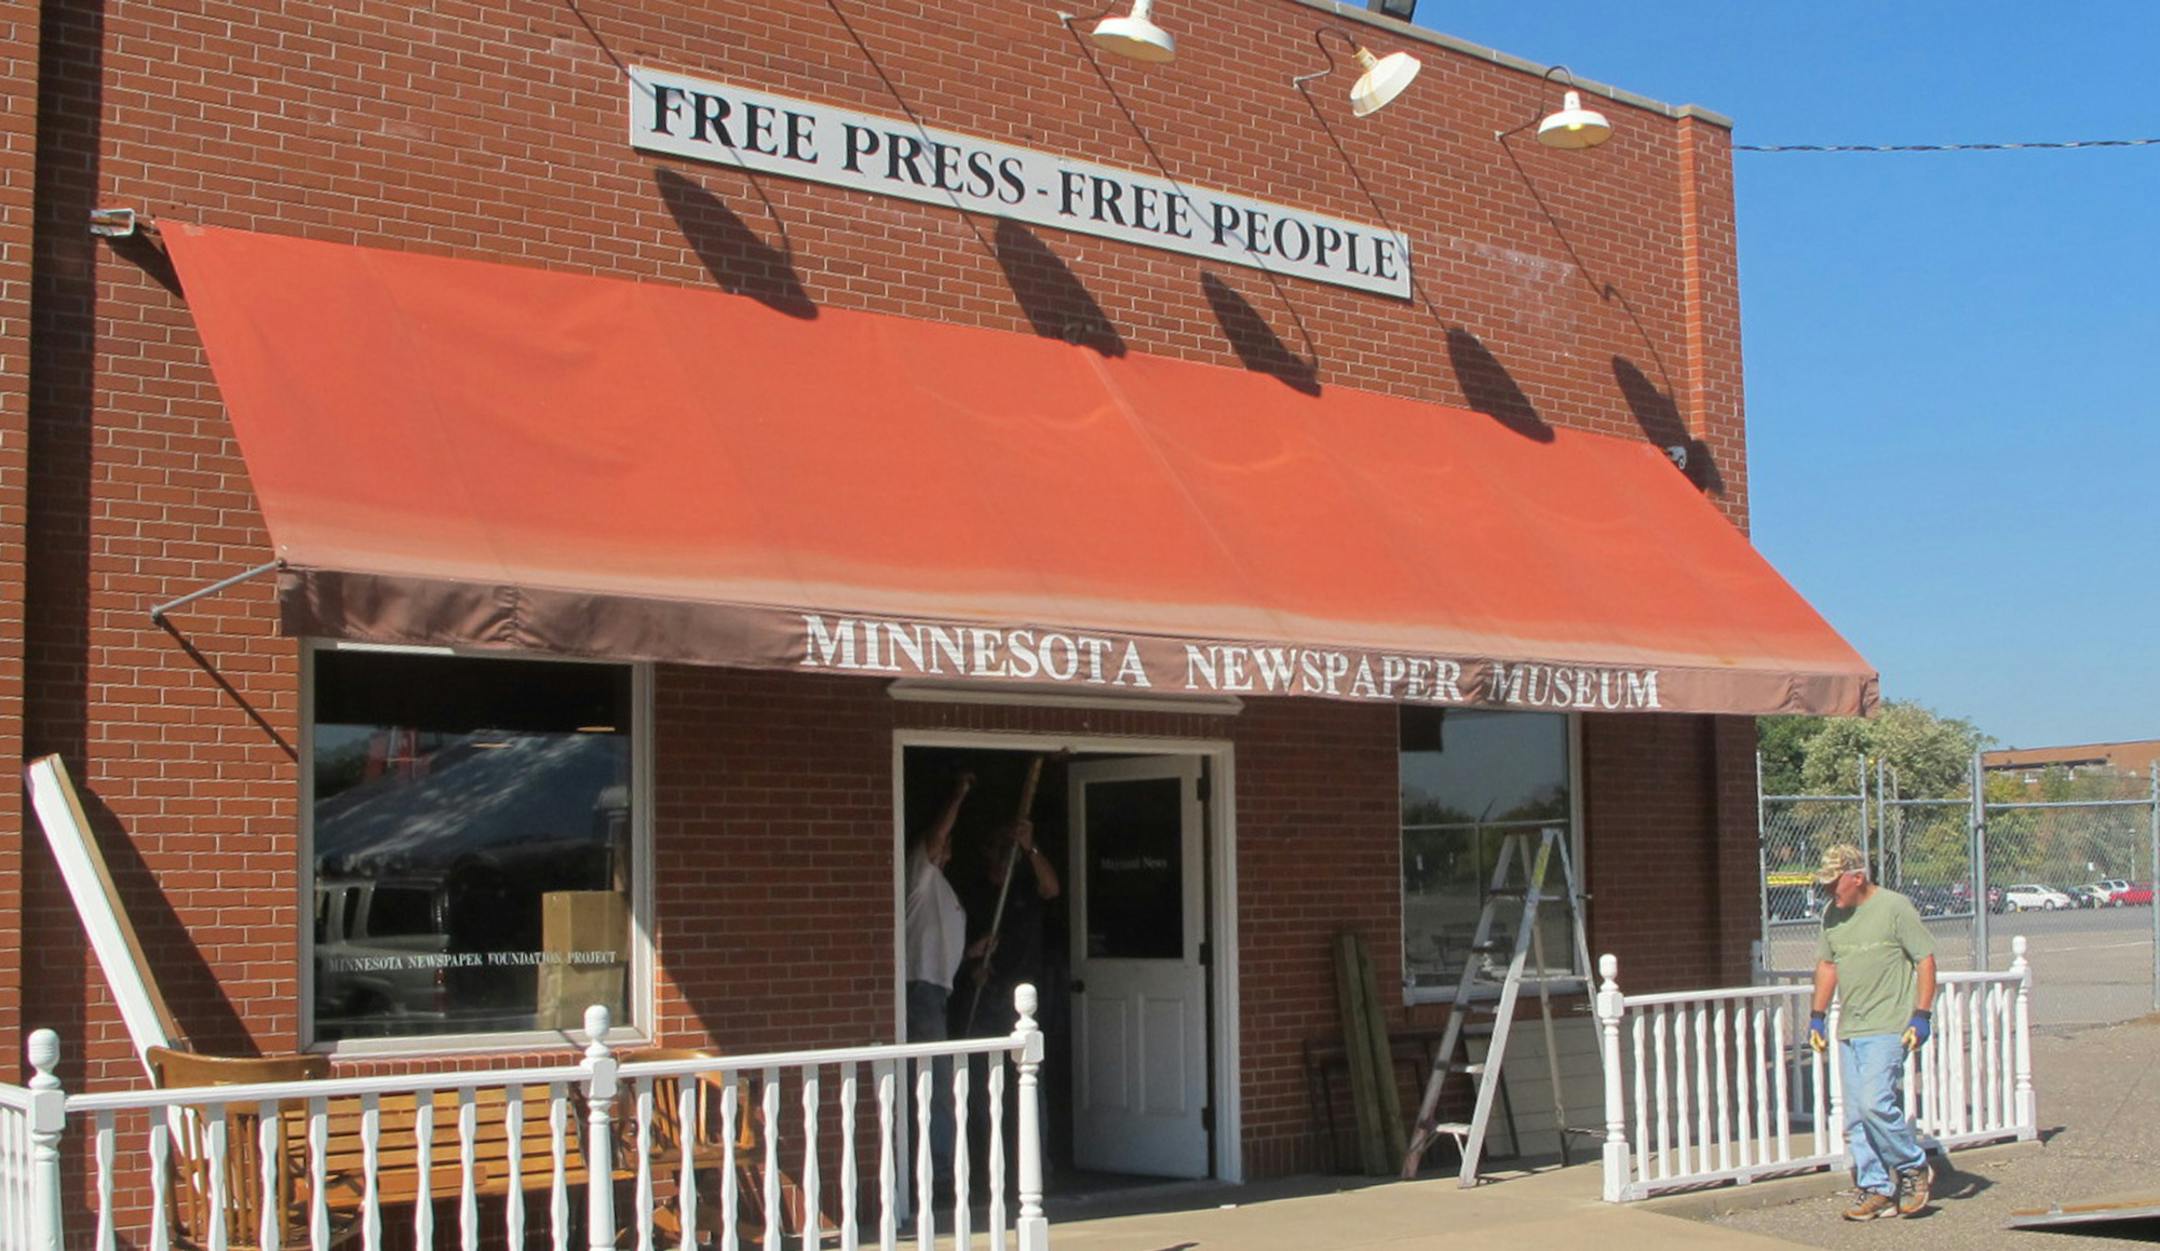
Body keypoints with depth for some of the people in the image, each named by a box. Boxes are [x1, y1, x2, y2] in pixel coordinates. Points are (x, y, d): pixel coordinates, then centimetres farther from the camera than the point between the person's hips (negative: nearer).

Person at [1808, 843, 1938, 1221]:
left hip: (1888, 1029, -7)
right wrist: (1818, 1016, 16)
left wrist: (1921, 1015, -11)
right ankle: (1876, 1190, 12)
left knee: (1874, 1102, -17)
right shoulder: (1832, 915, 12)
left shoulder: (1895, 908, -7)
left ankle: (1914, 1168, 4)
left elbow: (1925, 959, -6)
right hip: (1849, 1030, 7)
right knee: (1856, 1118, 5)